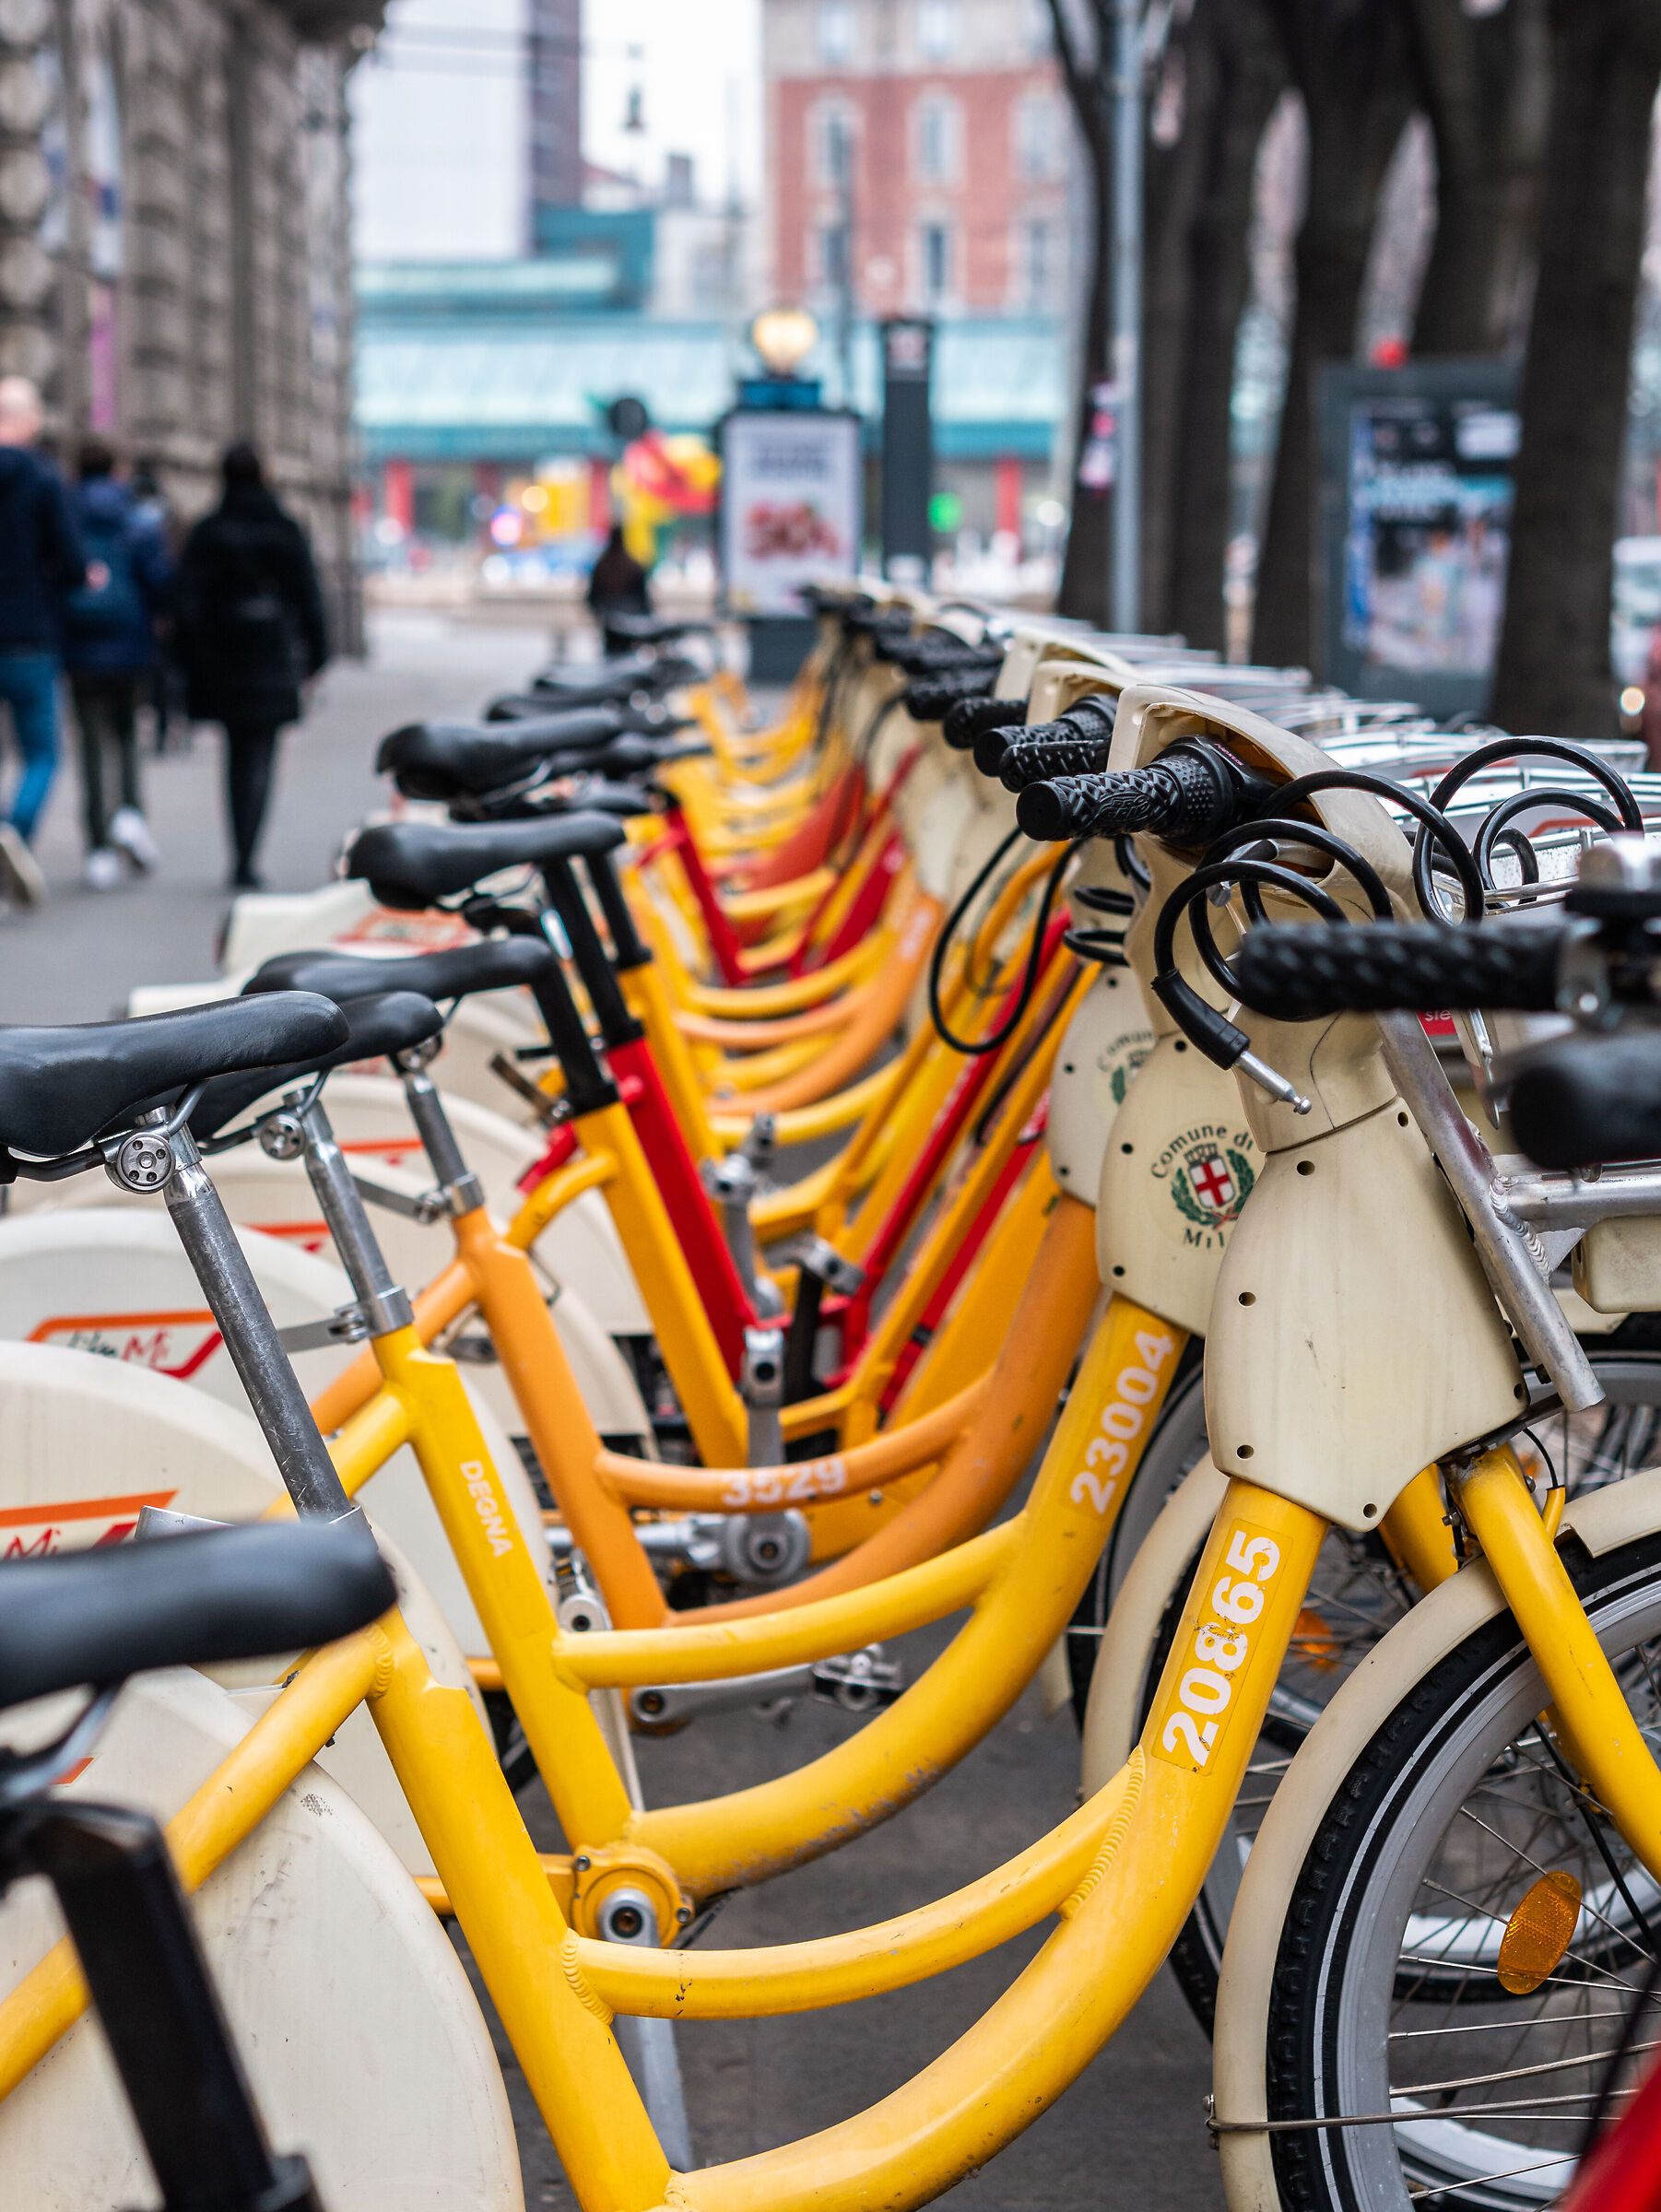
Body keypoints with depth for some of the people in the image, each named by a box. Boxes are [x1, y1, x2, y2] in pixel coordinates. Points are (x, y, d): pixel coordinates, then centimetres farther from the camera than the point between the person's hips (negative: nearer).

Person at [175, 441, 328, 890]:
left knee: (237, 755, 18)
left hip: (220, 663, 1)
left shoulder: (206, 533, -1)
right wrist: (314, 654, 11)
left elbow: (187, 603, -5)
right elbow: (308, 598, 2)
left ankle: (241, 852, 20)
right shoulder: (286, 532, -1)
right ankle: (245, 861, -14)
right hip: (272, 663, -1)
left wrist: (189, 661, 0)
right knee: (258, 760, -2)